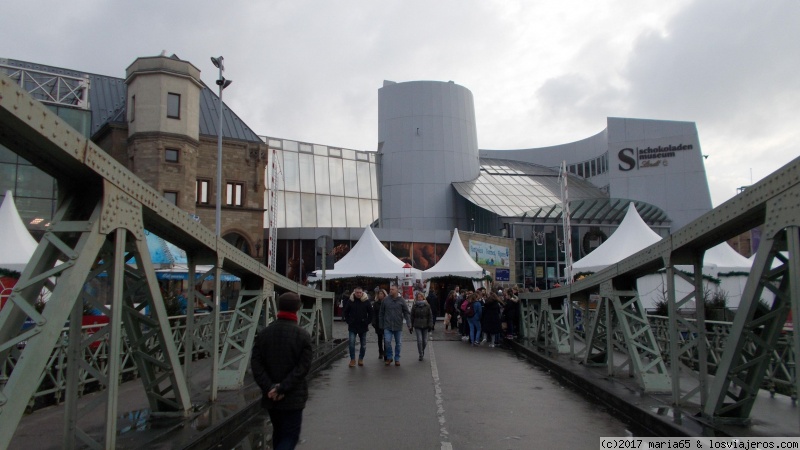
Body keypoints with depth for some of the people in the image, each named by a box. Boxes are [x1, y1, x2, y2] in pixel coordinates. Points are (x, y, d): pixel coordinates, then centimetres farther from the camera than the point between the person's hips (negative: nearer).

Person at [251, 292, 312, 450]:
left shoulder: (264, 333, 0)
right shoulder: (302, 335, -11)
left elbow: (256, 363, -6)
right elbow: (303, 367, -18)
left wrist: (269, 387, -11)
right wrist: (283, 388, -17)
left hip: (270, 397, 4)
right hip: (293, 397, -4)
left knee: (278, 432, 22)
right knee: (290, 435, 3)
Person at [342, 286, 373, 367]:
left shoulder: (366, 301, -3)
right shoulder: (350, 301, -3)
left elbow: (370, 313, 3)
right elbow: (345, 312, 7)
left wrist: (368, 322, -3)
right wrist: (348, 321, -1)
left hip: (363, 326, 1)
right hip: (352, 326, 0)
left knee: (363, 344, 8)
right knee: (351, 343, -6)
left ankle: (361, 359, 23)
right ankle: (352, 359, 5)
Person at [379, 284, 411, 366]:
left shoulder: (401, 300, -2)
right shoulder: (385, 300, -1)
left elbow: (406, 313, -1)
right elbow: (381, 313, 5)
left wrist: (409, 325, -8)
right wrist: (381, 325, 5)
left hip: (398, 326, 0)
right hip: (387, 326, 0)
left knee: (398, 343, 7)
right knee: (387, 342, -8)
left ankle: (397, 359, 22)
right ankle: (389, 357, 13)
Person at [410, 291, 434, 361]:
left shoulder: (427, 306, 1)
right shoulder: (415, 306, 1)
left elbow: (430, 316, 3)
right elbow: (412, 316, 6)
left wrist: (430, 325, -5)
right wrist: (411, 326, 4)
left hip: (425, 326, 1)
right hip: (417, 326, -1)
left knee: (425, 341, 5)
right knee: (419, 340, -10)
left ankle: (422, 350, 34)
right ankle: (421, 355, 2)